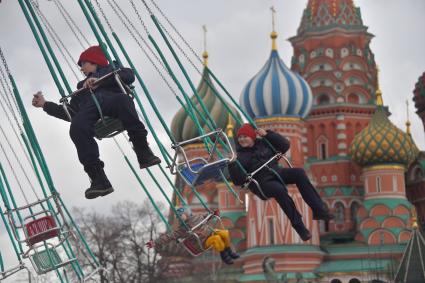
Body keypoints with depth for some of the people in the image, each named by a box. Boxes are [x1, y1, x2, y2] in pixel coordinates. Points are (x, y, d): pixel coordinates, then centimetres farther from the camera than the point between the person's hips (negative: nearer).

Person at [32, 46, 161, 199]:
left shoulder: (111, 70, 34)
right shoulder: (81, 87, 46)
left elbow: (129, 76, 11)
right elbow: (71, 113, 37)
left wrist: (101, 81, 0)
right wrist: (45, 104, 35)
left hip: (111, 99, -3)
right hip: (90, 108, 3)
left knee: (122, 99, -42)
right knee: (76, 128, -35)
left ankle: (143, 151, -44)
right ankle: (98, 179, -43)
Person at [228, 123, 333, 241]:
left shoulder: (263, 143, 16)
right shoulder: (239, 156, 3)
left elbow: (285, 145, 13)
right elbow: (238, 180, -6)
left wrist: (267, 134, 5)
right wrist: (232, 165, -22)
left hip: (276, 172, 5)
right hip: (262, 183, -5)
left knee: (299, 173, -22)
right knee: (279, 190, -37)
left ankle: (318, 210, -24)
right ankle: (298, 225, -33)